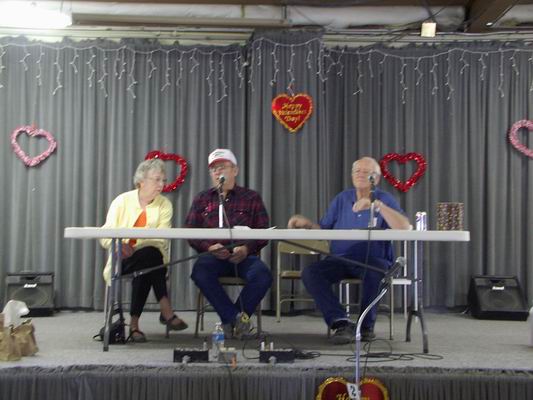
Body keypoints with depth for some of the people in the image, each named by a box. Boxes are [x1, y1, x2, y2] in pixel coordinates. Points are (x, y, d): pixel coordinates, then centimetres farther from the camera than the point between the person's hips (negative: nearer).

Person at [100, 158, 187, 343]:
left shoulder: (164, 205, 2)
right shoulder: (122, 201, 2)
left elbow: (161, 240, -13)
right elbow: (105, 237, -4)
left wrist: (134, 246, -28)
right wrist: (119, 245, -26)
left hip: (150, 262, 1)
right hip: (121, 262, -1)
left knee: (151, 254, -35)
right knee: (151, 254, -33)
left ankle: (134, 322, -32)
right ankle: (167, 312, -33)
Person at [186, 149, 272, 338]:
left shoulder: (251, 198, 15)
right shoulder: (202, 199, 19)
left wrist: (247, 248, -13)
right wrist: (209, 247, -10)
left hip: (243, 256, 0)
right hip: (212, 256, 1)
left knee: (262, 275, -32)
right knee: (200, 271, -34)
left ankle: (229, 319, -14)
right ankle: (238, 317, -24)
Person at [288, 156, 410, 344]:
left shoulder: (385, 199, 4)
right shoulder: (341, 199, 15)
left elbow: (405, 227, -15)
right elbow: (324, 230, 12)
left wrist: (377, 205, -22)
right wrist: (307, 224, -8)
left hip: (373, 260, -3)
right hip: (340, 259, 3)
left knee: (375, 271, -38)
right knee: (310, 273, -23)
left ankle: (366, 325, -16)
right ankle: (341, 322, -28)